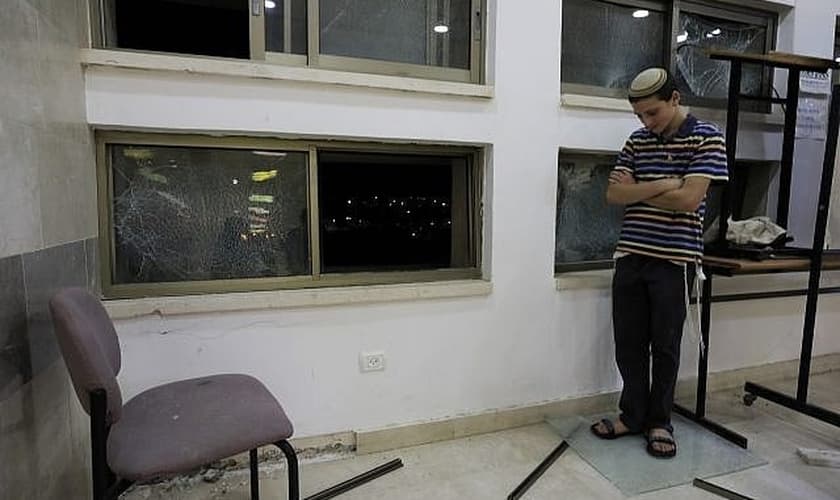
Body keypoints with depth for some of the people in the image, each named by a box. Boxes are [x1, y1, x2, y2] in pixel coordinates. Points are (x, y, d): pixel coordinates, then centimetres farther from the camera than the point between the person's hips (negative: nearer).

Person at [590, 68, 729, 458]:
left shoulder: (706, 138, -4)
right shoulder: (637, 141, 10)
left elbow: (689, 199, -15)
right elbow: (614, 194, 0)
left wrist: (636, 189, -6)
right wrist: (661, 184, -12)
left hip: (674, 259, -4)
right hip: (630, 256, 4)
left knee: (665, 345, 7)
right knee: (628, 342, 9)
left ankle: (659, 421, 24)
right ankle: (632, 415, 25)